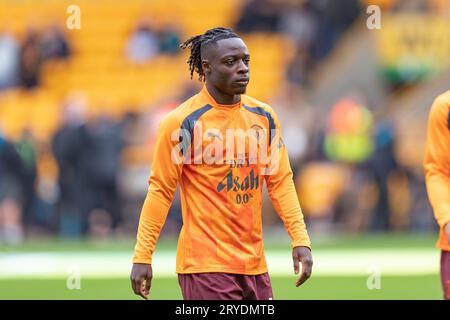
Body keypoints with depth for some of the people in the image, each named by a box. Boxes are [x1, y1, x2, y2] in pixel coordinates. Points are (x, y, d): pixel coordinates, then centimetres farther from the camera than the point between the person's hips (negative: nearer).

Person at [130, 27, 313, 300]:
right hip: (205, 265, -6)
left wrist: (301, 239, 2)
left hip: (254, 264, 6)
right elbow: (160, 190, -6)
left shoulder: (264, 116, 9)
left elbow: (281, 180, 12)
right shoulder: (182, 122, -8)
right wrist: (142, 257, -9)